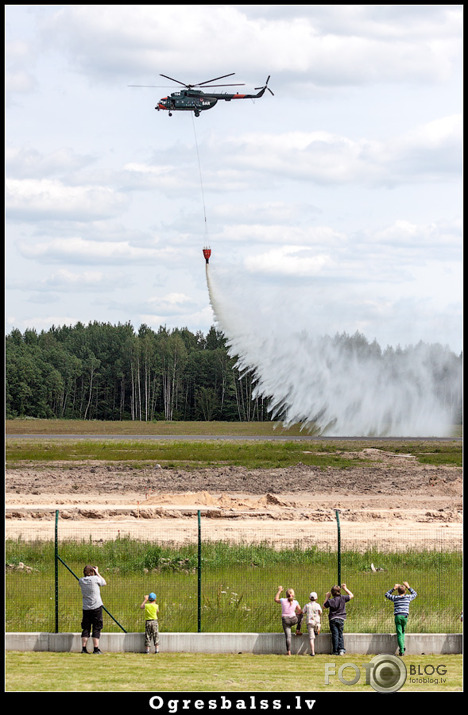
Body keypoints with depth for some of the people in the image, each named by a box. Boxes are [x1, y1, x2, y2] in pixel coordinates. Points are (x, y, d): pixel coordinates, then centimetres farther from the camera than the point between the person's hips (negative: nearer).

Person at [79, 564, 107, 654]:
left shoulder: (81, 580, 2)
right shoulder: (95, 578, -9)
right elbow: (104, 583, 9)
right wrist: (97, 573, 15)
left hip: (86, 608, 4)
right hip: (96, 607, -3)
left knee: (86, 629, 9)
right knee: (96, 629, 1)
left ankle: (83, 648, 4)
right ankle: (96, 649, -2)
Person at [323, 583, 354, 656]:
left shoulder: (330, 601, -9)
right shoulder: (343, 598, -4)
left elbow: (324, 606, 8)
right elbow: (351, 595, 13)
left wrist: (327, 597, 14)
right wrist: (345, 588, 20)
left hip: (333, 619, -2)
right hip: (341, 619, 2)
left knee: (335, 635, -1)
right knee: (340, 635, 10)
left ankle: (335, 651, -2)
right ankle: (341, 649, -5)